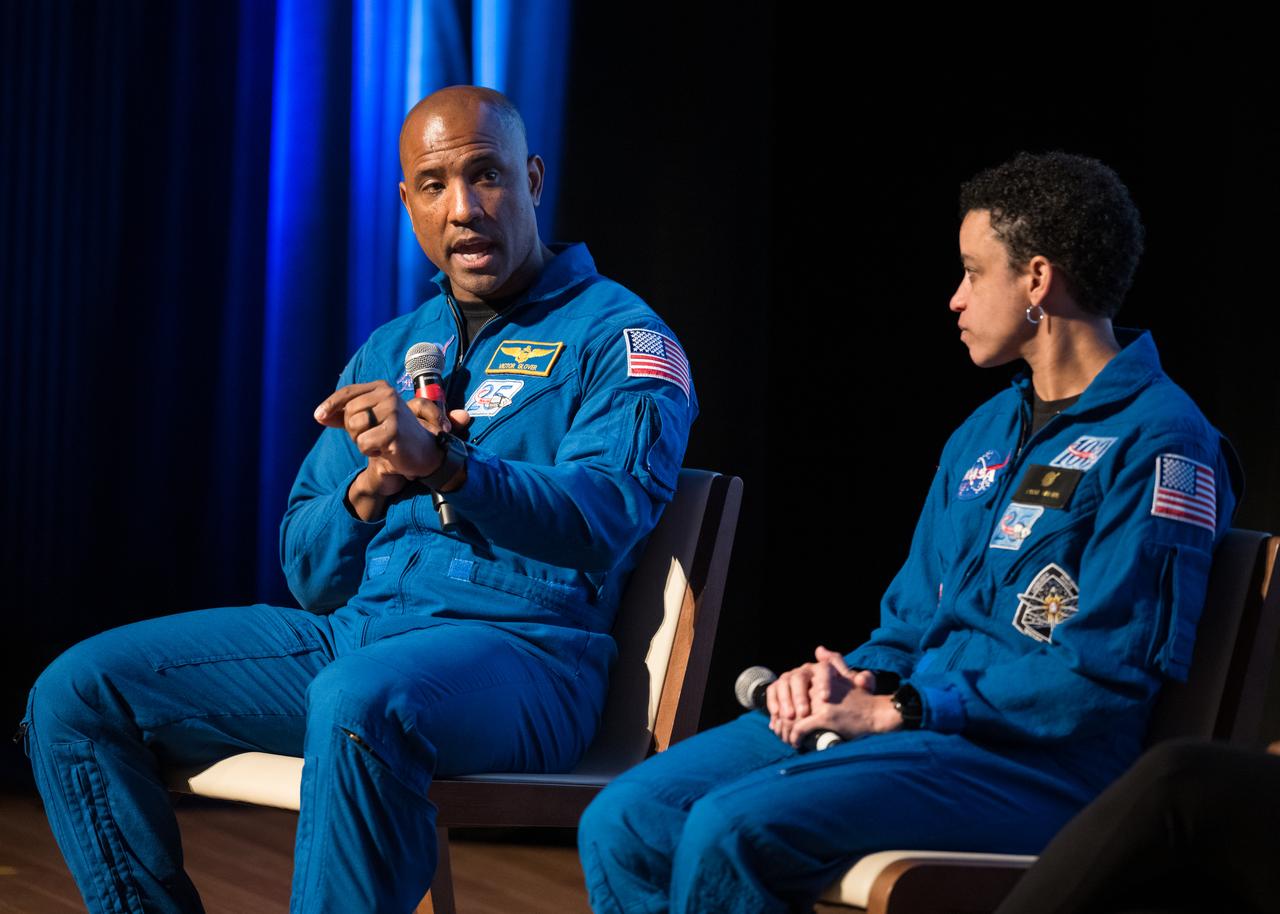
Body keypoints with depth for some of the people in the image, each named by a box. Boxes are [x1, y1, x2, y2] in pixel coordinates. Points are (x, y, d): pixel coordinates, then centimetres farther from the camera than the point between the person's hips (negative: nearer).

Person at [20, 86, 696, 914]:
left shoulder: (617, 336, 2)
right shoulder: (388, 352, 22)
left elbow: (606, 516, -17)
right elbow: (308, 572, 18)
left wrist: (441, 464, -31)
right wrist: (369, 488, -5)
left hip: (518, 646, -7)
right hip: (349, 630, 7)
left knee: (358, 702, -41)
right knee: (76, 694, -7)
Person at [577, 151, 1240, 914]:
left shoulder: (1157, 442, -9)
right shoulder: (985, 433, 20)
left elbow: (1104, 671, -17)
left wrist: (898, 711, -14)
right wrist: (853, 680, 1)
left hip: (1029, 762, -9)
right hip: (907, 719, 9)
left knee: (730, 830, -29)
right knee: (624, 821, -8)